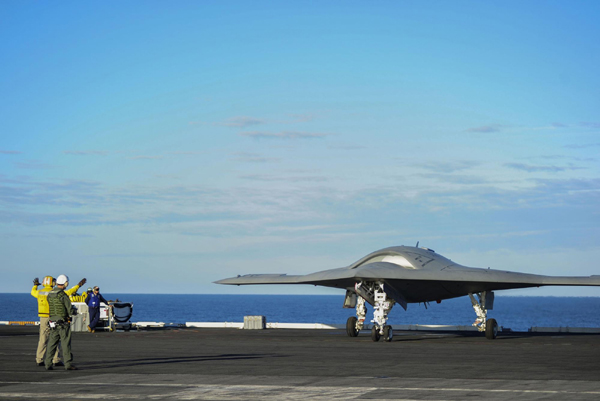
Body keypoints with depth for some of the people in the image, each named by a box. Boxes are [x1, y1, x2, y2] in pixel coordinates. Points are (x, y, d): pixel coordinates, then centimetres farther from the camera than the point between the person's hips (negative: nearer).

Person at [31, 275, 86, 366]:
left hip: (42, 318, 5)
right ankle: (56, 360, -1)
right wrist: (78, 285, -11)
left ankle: (39, 360, 4)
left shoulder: (39, 292, 4)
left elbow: (33, 292, 29)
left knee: (43, 340, 8)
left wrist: (35, 285, 50)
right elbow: (67, 293, -18)